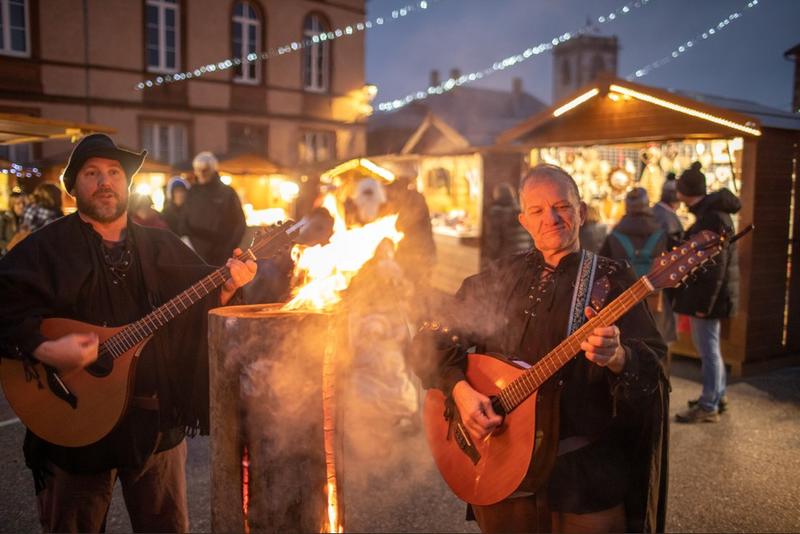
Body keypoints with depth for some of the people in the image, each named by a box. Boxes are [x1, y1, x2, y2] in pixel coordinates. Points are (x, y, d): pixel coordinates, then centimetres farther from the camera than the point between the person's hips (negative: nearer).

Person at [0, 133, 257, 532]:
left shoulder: (163, 247, 7)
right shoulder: (44, 249, -5)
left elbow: (201, 306, 8)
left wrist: (227, 286, -11)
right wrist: (44, 350, -25)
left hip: (158, 420, 3)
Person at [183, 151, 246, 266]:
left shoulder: (227, 193, 1)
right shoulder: (191, 194, 9)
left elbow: (239, 224, 0)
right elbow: (184, 224, 12)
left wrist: (226, 250, -8)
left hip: (221, 259, -2)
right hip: (195, 258, 2)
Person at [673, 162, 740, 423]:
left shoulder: (712, 217, -19)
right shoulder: (712, 212, 13)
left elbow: (716, 266, -22)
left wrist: (704, 303, -22)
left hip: (708, 295, -10)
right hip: (709, 295, 10)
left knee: (708, 349, -2)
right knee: (709, 348, 19)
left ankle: (708, 406, 7)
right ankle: (718, 397, 31)